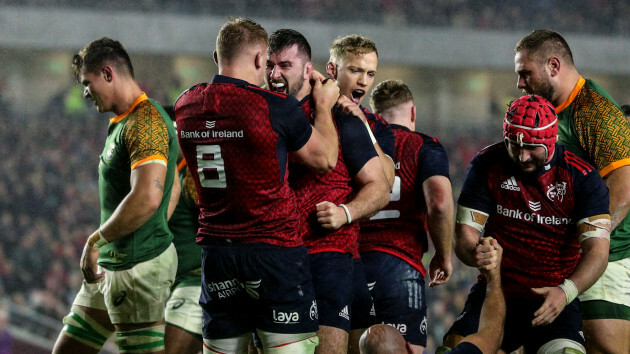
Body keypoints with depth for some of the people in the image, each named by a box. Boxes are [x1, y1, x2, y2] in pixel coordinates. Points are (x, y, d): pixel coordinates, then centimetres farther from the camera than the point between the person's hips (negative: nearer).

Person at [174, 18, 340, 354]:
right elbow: (325, 159, 0)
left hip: (215, 247, 5)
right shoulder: (276, 108, -14)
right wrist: (323, 106, 17)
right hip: (274, 247, -5)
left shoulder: (186, 105, 3)